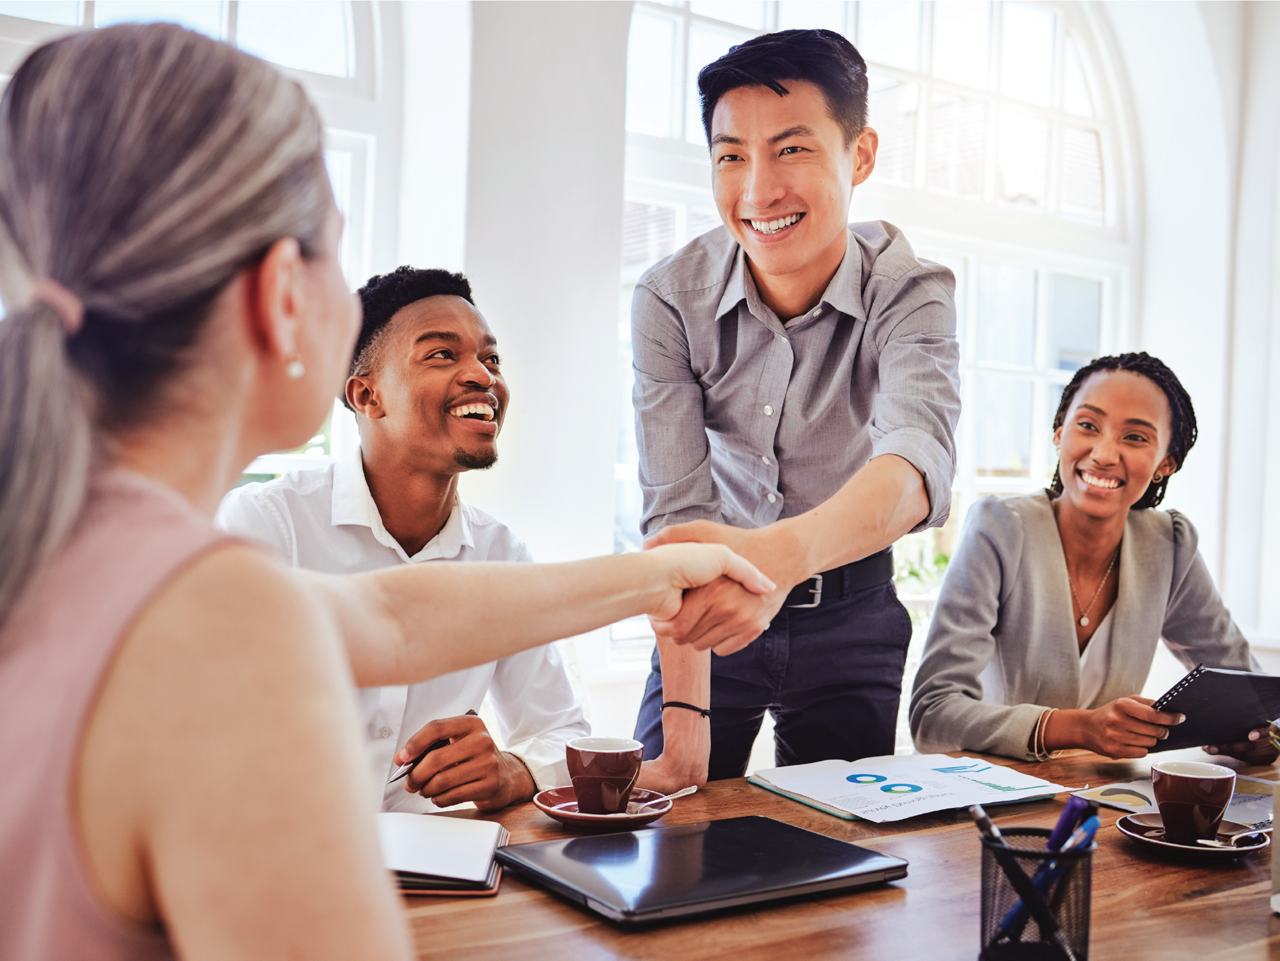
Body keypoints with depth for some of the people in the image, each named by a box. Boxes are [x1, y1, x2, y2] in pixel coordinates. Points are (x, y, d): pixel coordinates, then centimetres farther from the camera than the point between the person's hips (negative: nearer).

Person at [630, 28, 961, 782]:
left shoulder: (911, 291, -20)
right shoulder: (671, 299, -18)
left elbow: (920, 458, -39)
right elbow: (678, 509, -23)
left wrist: (782, 553, -60)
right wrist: (685, 716, -33)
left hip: (851, 611, 0)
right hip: (716, 611, 0)